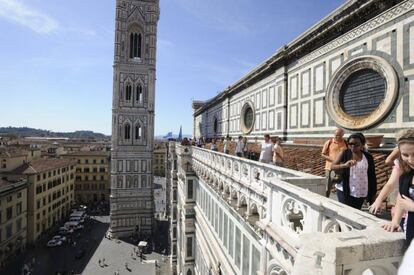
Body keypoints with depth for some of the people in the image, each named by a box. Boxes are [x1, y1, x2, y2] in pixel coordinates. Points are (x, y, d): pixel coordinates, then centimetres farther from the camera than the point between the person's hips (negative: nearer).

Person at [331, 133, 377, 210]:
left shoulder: (368, 157, 1)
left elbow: (372, 176, 6)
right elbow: (332, 166, -10)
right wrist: (344, 165, -29)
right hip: (344, 190, -2)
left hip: (361, 193, 2)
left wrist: (373, 193, 7)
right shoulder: (344, 154, -4)